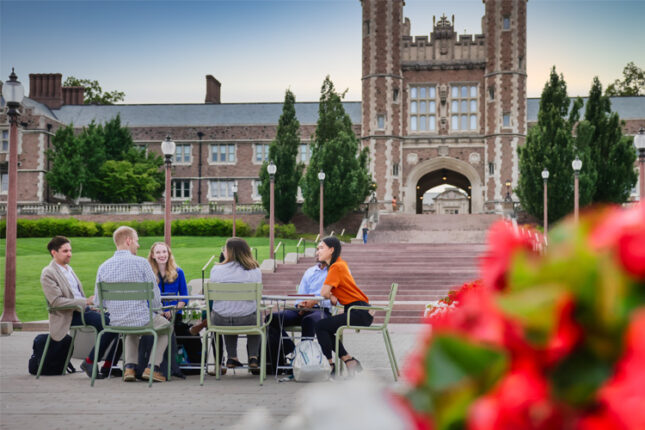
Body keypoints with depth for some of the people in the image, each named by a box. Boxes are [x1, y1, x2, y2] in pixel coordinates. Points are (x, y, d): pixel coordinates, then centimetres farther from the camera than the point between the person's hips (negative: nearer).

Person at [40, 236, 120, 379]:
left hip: (83, 310, 8)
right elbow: (56, 301, -16)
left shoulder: (69, 269, 21)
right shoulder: (48, 273, -7)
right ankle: (89, 362, -13)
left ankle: (108, 366, -8)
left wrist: (91, 304, 8)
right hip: (69, 316, -8)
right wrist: (85, 302, -19)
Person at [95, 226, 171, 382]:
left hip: (116, 323, 4)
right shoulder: (141, 262, -11)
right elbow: (154, 293, -8)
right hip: (141, 320, -4)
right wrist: (158, 310, 14)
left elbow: (99, 301, 5)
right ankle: (152, 368, 14)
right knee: (165, 325, 27)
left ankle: (130, 367, 21)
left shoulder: (103, 267, 0)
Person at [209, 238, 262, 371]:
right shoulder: (255, 271, -6)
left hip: (220, 321, 1)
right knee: (257, 319, 35)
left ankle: (231, 358, 32)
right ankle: (253, 358, 26)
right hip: (247, 321, -1)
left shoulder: (216, 270, -6)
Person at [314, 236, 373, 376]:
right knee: (325, 329, 14)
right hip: (359, 312, 9)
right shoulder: (340, 264, 16)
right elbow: (328, 293, 17)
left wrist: (331, 297, 2)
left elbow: (324, 292, -20)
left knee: (321, 326, -10)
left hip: (359, 313, -9)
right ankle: (350, 362, 13)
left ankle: (330, 366, -6)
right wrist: (332, 297, -5)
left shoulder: (336, 267, -13)